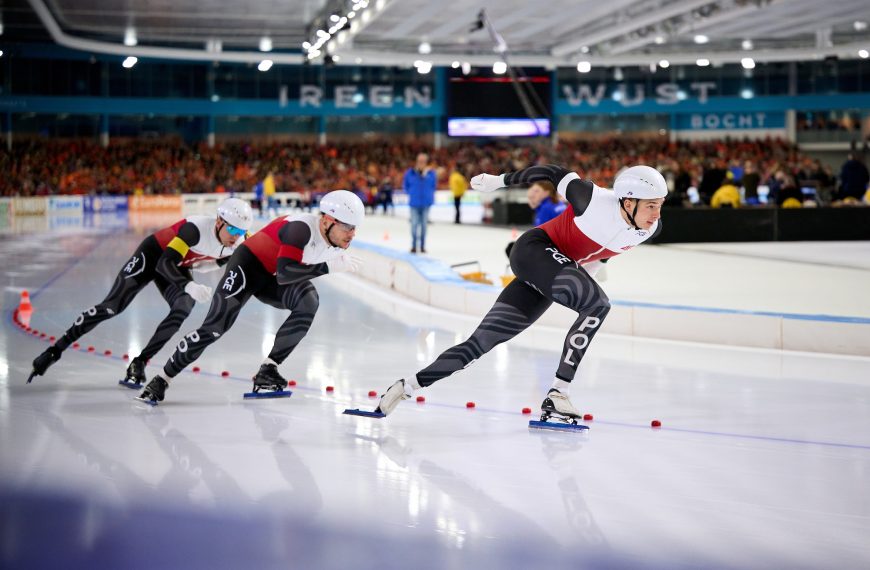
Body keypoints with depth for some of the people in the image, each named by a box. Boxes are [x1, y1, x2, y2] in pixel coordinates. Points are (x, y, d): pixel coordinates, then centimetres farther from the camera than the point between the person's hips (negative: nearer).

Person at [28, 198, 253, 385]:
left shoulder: (236, 243, -16)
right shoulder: (197, 228, -37)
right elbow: (165, 263, -41)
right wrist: (188, 286, -54)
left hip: (178, 266, 6)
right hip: (153, 254, -6)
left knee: (184, 307, -19)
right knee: (112, 306, -11)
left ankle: (139, 362, -8)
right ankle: (55, 350, -5)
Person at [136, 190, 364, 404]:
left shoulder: (336, 239, -8)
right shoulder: (302, 228, -32)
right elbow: (284, 274, -42)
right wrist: (328, 267, -44)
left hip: (274, 277, 7)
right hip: (249, 265, -7)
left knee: (309, 303, -21)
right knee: (214, 327, -14)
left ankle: (267, 369, -13)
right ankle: (162, 380, 1)